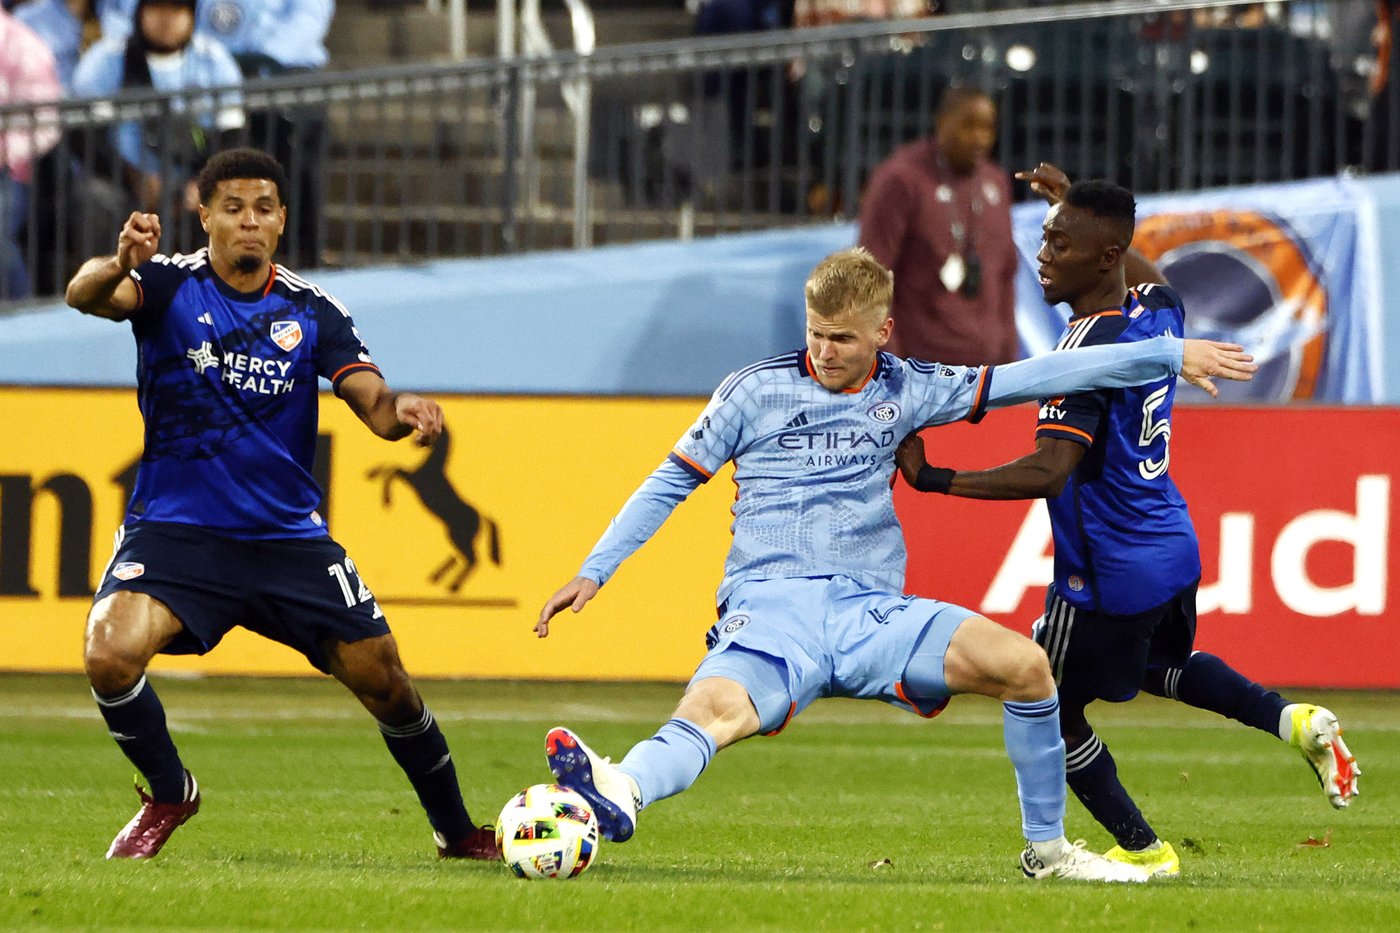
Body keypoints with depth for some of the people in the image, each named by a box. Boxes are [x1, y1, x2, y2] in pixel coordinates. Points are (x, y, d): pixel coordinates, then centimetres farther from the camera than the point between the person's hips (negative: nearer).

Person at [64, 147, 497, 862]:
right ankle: (168, 794, 1)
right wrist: (119, 265, -51)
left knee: (384, 682, 2)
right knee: (110, 653, -27)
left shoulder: (311, 312, 2)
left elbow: (371, 401, -8)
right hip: (174, 528, -2)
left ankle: (455, 831, 26)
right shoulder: (171, 285, -6)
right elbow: (86, 295, -26)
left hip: (289, 536, 2)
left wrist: (402, 411, -33)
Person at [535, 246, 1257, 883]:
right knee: (717, 709, -36)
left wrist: (1171, 356, 11)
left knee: (1022, 664, -18)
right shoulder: (755, 391, 7)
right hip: (770, 601, -3)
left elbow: (1028, 379, 12)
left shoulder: (905, 391, 13)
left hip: (871, 610, 3)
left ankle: (1046, 848, -2)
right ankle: (621, 794, -67)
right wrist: (593, 572, 2)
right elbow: (670, 482, 11)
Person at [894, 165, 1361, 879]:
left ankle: (1141, 849, 20)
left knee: (1048, 710, 12)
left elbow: (1048, 471, -35)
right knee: (1161, 664, 35)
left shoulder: (1087, 351, -27)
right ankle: (1293, 720, 20)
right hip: (1174, 549, 9)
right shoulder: (1158, 313, -1)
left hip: (1109, 575, -9)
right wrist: (1078, 205, 33)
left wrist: (933, 480, -34)